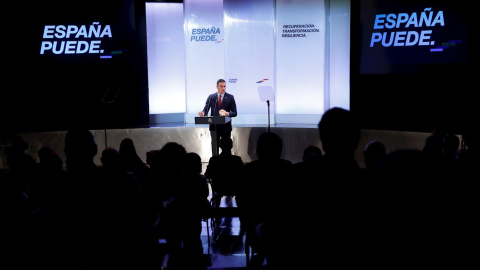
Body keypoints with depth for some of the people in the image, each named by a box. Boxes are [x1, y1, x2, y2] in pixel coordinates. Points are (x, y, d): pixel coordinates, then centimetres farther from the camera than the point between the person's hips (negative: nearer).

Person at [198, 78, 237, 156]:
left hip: (225, 126, -1)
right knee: (215, 148, 4)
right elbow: (206, 109, 0)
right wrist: (203, 113, -24)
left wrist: (227, 113, -22)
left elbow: (234, 113, -1)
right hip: (214, 126, 1)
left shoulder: (230, 97, 2)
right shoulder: (211, 97, 6)